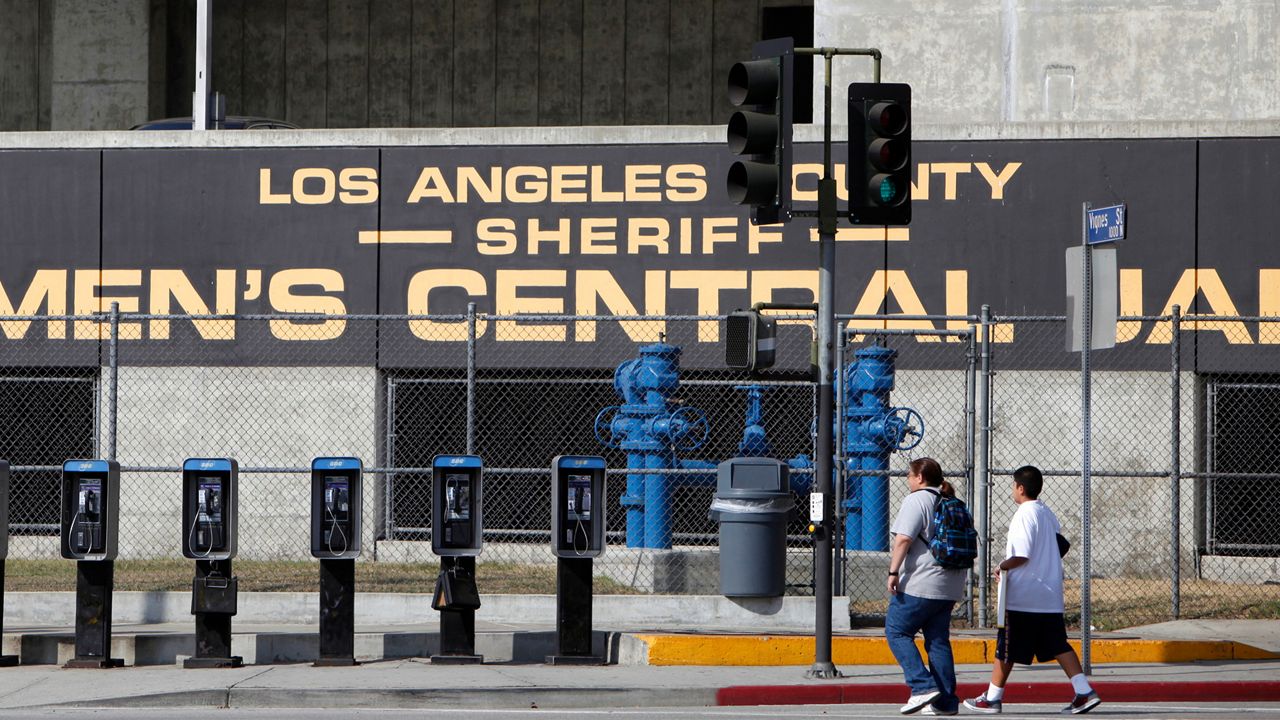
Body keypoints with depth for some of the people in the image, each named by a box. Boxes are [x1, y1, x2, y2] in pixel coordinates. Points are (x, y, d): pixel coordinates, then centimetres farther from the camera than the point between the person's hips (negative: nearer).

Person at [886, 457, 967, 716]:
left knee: (897, 631, 0)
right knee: (938, 639, 9)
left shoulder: (915, 501, -9)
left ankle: (923, 686, -12)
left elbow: (903, 539, -19)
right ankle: (946, 701, 6)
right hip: (949, 587, 8)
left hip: (919, 583, -8)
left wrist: (894, 572, -17)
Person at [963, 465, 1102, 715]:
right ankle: (1084, 692, -4)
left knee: (1006, 648, 3)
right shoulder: (1048, 514, 13)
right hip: (1050, 598, 8)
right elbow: (1060, 546, 19)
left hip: (1022, 598, -8)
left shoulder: (1024, 515, -14)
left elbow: (1021, 556, -21)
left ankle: (993, 697, 12)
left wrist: (1001, 567, -5)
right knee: (1058, 645, 6)